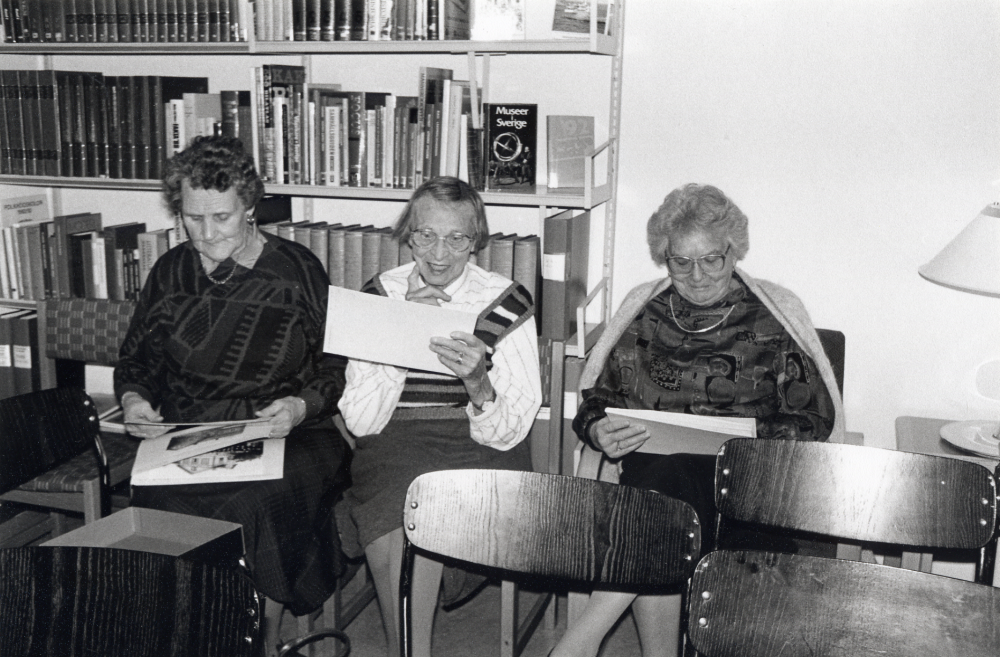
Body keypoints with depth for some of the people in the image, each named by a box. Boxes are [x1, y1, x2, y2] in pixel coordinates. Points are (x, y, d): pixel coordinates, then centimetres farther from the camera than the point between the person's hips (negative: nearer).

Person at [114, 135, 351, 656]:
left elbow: (336, 368, 4)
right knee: (164, 504, -28)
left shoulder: (298, 271, 2)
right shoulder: (170, 272, 13)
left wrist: (302, 407, -14)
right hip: (184, 437, 3)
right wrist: (133, 399, 2)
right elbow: (134, 359, 23)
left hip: (284, 435, -2)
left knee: (261, 504, -31)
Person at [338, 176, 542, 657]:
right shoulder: (380, 296, 4)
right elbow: (360, 422, -4)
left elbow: (507, 433, -5)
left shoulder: (506, 304, -1)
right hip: (393, 447, 1)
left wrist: (479, 384, -26)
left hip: (477, 452, -1)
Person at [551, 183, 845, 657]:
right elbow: (596, 398, 17)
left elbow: (816, 416, 5)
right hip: (653, 467, 2)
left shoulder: (774, 316, 9)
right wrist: (598, 430, -7)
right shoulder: (643, 311, 15)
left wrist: (750, 439, -13)